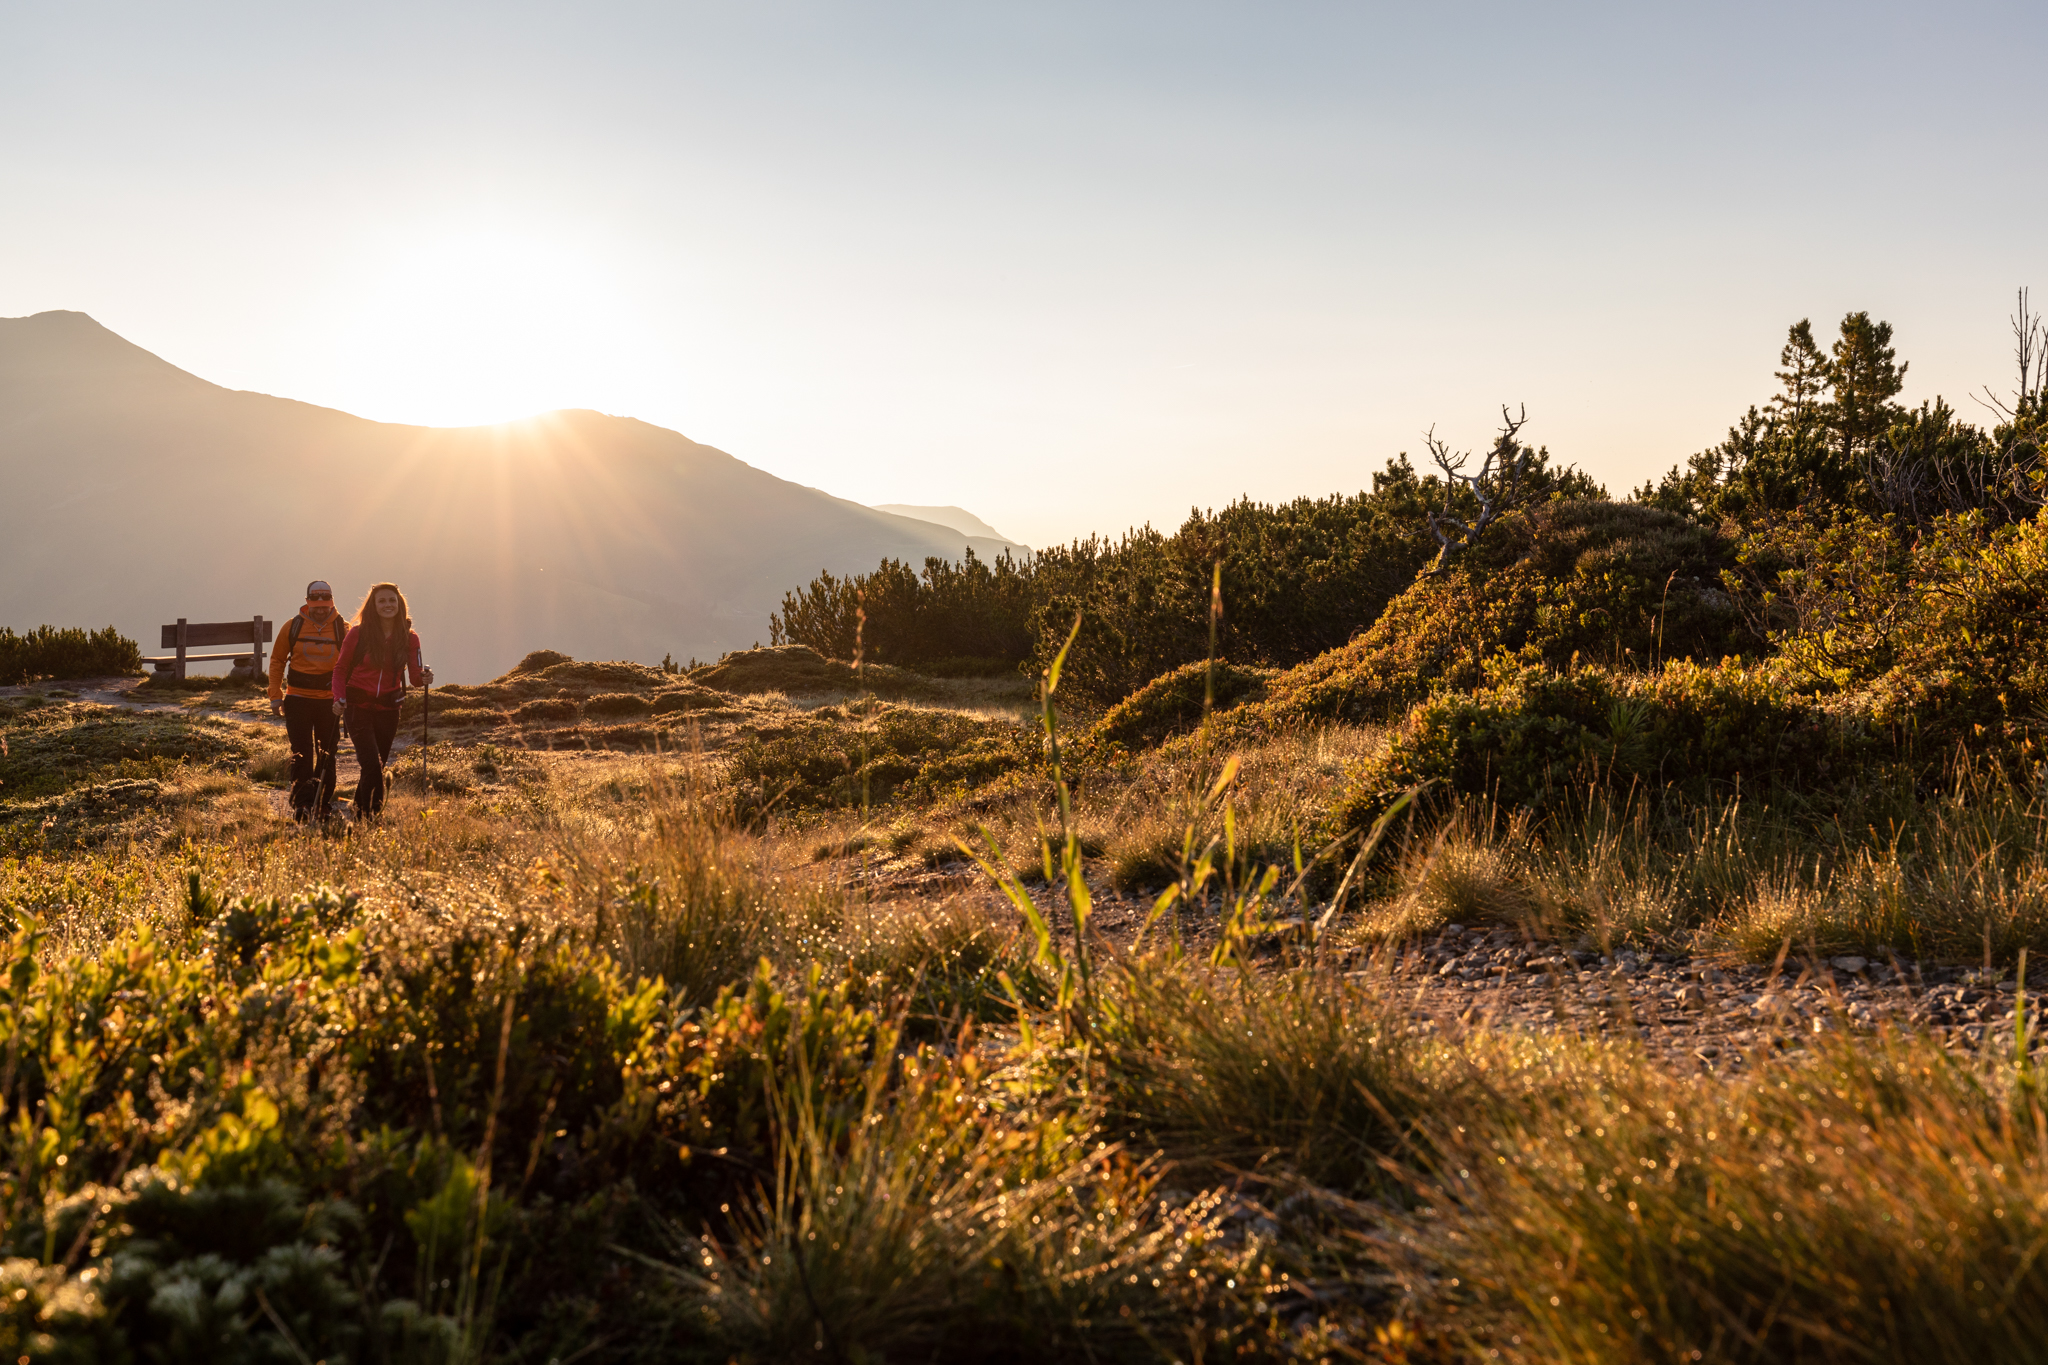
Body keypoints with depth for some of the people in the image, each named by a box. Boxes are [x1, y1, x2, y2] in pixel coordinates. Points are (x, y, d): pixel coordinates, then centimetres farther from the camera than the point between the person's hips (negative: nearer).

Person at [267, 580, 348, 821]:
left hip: (329, 699, 1)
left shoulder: (342, 629, 0)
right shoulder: (293, 627, 1)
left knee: (327, 756, 8)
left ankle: (323, 804, 19)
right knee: (301, 754, -6)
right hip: (298, 698, -1)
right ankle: (301, 804, -4)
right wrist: (275, 696, 4)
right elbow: (277, 660, 10)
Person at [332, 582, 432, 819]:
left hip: (388, 709, 3)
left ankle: (360, 816, 30)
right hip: (358, 707, -3)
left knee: (376, 768, 12)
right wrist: (339, 697, -12)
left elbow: (414, 673, -5)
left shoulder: (409, 638, 1)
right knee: (373, 766, -17)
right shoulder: (358, 634, -6)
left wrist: (424, 676, -28)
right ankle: (370, 818, -11)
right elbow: (341, 668, 2)